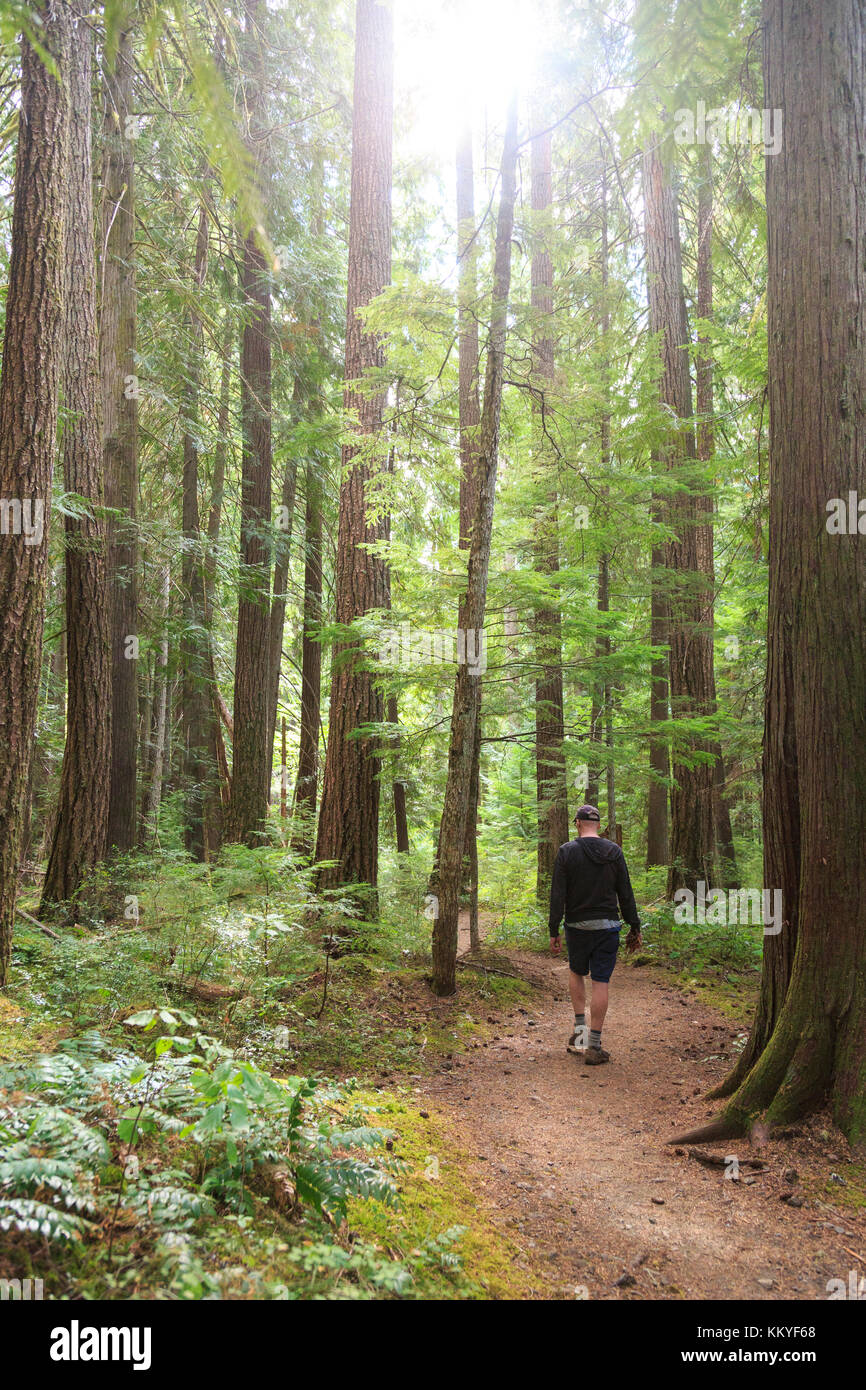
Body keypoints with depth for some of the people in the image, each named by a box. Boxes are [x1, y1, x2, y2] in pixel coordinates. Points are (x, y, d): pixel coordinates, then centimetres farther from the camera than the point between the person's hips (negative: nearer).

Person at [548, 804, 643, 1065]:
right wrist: (635, 928, 9)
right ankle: (594, 1047, 2)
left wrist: (554, 931, -2)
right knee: (601, 983, 1)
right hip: (607, 926, 0)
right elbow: (626, 894, 2)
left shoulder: (566, 852, -5)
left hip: (577, 926, 0)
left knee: (576, 973, 23)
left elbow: (557, 896, -7)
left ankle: (580, 1029, 15)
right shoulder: (614, 851, 1)